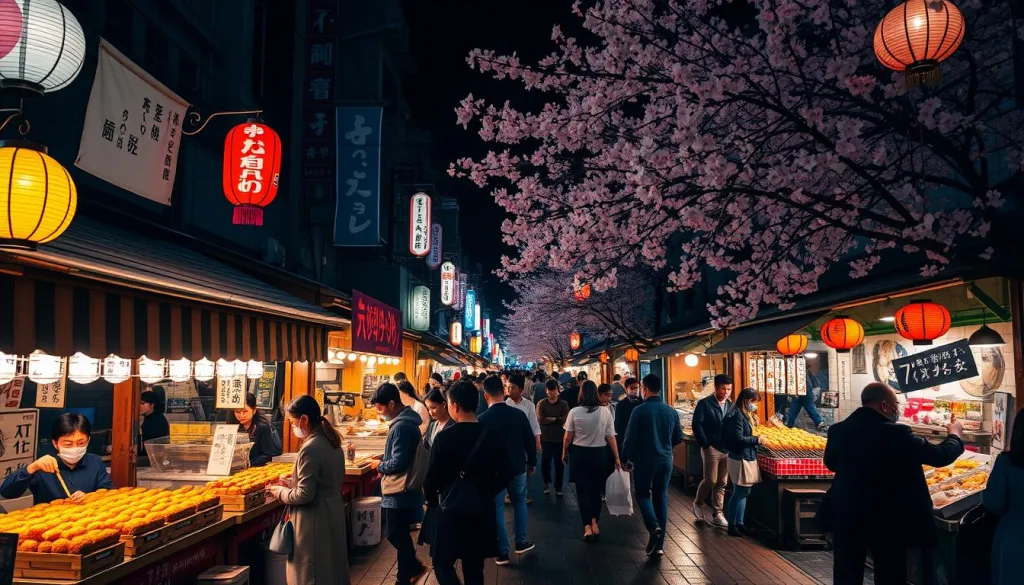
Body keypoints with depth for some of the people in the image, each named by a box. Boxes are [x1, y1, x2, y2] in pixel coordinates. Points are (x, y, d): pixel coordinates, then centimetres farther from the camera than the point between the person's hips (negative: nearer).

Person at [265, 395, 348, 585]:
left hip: (315, 521, -9)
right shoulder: (332, 441, 5)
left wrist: (281, 493, -5)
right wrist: (294, 482, 13)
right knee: (332, 568, 19)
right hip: (333, 513, 9)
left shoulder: (310, 448, -22)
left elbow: (305, 495, -22)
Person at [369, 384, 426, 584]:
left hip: (399, 492, -10)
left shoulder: (401, 427, -24)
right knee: (399, 535, 19)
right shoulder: (407, 421, 8)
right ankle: (412, 568, 31)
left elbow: (399, 463, -27)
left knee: (397, 536, 4)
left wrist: (380, 466, -11)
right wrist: (384, 458, 9)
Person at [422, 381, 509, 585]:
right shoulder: (492, 436, -3)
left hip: (450, 510, -4)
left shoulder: (445, 437, -16)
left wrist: (432, 501, 8)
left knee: (442, 563, 13)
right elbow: (503, 476, 4)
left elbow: (432, 478, -11)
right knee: (474, 568, 15)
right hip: (482, 510, 4)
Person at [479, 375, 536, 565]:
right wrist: (531, 463, 14)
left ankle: (502, 552, 12)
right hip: (517, 467, 3)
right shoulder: (519, 414, -8)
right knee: (519, 502, 22)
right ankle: (521, 542, 29)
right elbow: (530, 441, 0)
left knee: (497, 508, 8)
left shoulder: (483, 419, -15)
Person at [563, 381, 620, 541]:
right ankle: (595, 522, 27)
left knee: (582, 490, 8)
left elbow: (568, 437, -3)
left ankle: (587, 527, 3)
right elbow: (611, 437, -5)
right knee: (596, 489, 19)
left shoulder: (574, 412, -11)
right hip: (599, 454, 1)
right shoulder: (605, 412, -9)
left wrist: (564, 453, 13)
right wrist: (616, 457, 6)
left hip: (579, 454, -1)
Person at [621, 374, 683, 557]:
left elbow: (630, 437, -12)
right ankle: (659, 545, 10)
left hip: (644, 460, -4)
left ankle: (654, 527, -15)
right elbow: (679, 437, 9)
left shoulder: (639, 410, -13)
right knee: (661, 497, 10)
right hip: (665, 460, 4)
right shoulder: (671, 411, 1)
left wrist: (626, 458, 2)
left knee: (643, 494, 12)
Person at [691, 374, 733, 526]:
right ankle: (698, 503, 20)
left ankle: (717, 514, 16)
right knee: (710, 480, -5)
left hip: (727, 450, 5)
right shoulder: (704, 404, -6)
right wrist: (705, 444, -13)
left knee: (722, 483, 8)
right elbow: (697, 425, -10)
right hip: (711, 448, -5)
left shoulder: (730, 406, 11)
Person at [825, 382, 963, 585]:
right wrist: (955, 434, 11)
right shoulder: (896, 434, -19)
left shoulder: (838, 430, -6)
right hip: (886, 520, -3)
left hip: (846, 517, 4)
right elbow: (939, 456, -8)